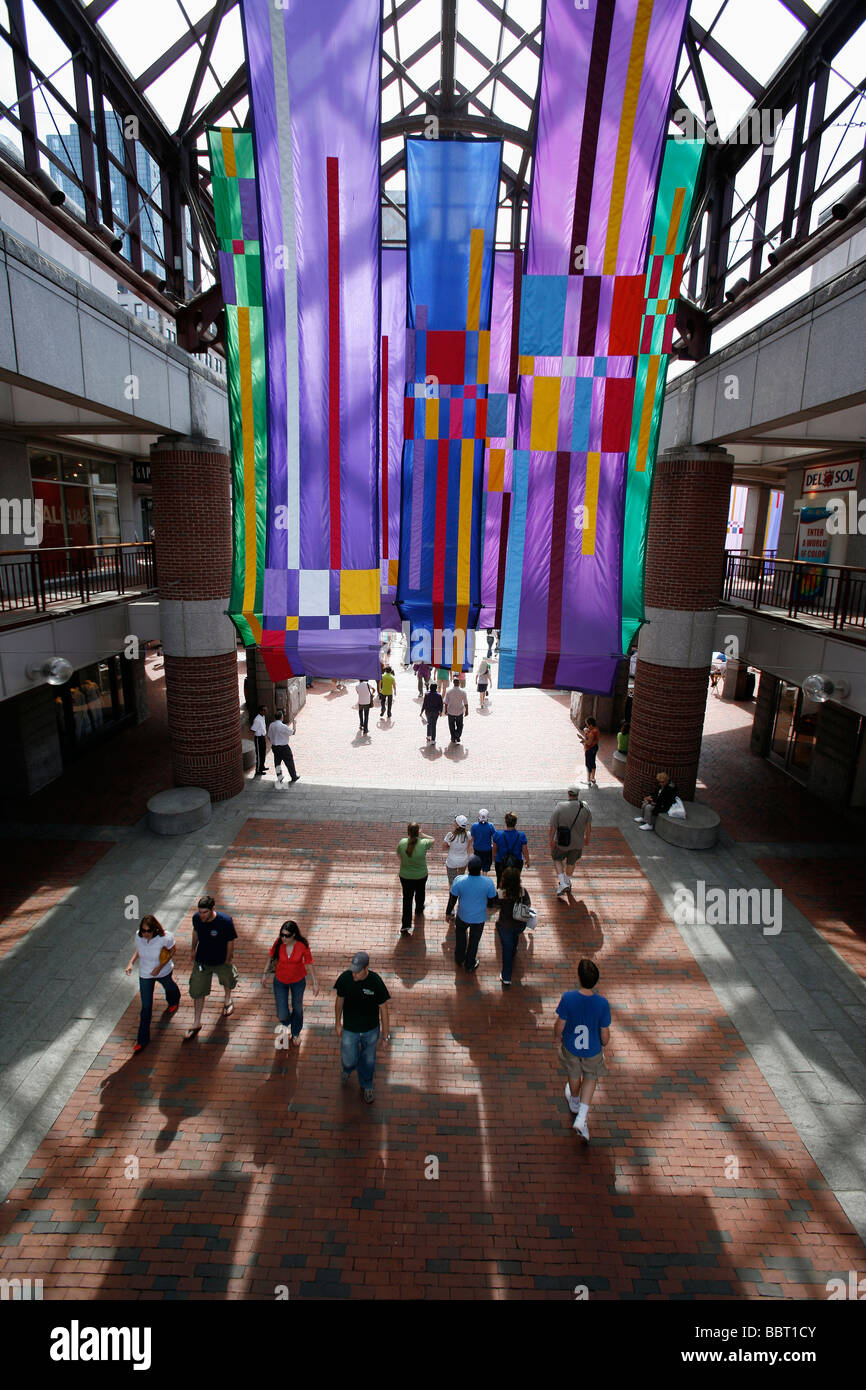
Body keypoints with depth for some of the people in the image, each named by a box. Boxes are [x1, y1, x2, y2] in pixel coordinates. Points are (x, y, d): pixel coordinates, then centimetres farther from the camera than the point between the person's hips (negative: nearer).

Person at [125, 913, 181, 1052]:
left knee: (170, 988, 30)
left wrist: (160, 966, -23)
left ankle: (173, 1002, 68)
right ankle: (142, 1039, 22)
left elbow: (173, 950, -16)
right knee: (146, 1007, 6)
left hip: (163, 972, -1)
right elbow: (138, 950, -1)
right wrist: (131, 963, -17)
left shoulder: (165, 938, -34)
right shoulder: (139, 937, -23)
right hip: (145, 974, 1)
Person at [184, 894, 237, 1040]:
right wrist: (193, 949, 15)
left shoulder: (225, 921, -31)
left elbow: (230, 942, -17)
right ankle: (196, 1024, 27)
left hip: (221, 961, -2)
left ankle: (227, 1000, 58)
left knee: (227, 981, 24)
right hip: (201, 962, 2)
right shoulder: (196, 918, -20)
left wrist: (227, 961, -9)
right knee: (197, 992, 7)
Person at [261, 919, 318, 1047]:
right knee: (282, 1014, 1)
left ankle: (296, 1033, 49)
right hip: (280, 981, 0)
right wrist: (265, 973, 1)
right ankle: (285, 1024, 41)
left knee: (297, 1009, 19)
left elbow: (309, 964, -13)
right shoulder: (278, 943, -22)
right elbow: (270, 957, -2)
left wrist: (315, 982, -9)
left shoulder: (303, 946, -25)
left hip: (298, 981, 0)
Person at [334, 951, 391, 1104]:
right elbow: (339, 1000, -3)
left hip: (371, 1029, -1)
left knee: (368, 1060, 19)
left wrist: (385, 1031, -5)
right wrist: (338, 1023, 6)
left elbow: (383, 1007, -13)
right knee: (349, 1060, 14)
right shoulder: (345, 978, -21)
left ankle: (366, 1087, 47)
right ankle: (348, 1069, 51)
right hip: (349, 1029, 1)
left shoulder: (376, 982, -26)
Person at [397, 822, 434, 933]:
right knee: (420, 893, 29)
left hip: (405, 876, 0)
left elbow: (399, 856, -2)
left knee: (407, 898, 14)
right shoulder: (424, 844, -26)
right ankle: (419, 910, 55)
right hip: (421, 876, 0)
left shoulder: (402, 843, -22)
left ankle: (405, 925, 13)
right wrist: (421, 835, -7)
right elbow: (432, 839, -3)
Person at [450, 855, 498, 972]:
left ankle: (459, 958, 48)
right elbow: (492, 900, -9)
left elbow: (452, 899, -14)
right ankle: (470, 964, 43)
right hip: (479, 918, 0)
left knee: (461, 933, 32)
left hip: (463, 916, 1)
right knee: (474, 940, 24)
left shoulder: (459, 880, -28)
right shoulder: (488, 882, -27)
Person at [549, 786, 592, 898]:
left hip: (562, 842, -2)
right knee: (571, 862, 27)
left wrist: (551, 841, -2)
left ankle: (562, 883, 12)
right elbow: (589, 825, -1)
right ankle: (567, 882, 43)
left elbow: (553, 826, -16)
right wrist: (587, 837, 16)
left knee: (557, 859, 24)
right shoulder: (585, 807, -15)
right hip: (578, 842, 2)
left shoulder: (559, 807, -22)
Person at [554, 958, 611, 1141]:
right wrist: (603, 1044, 8)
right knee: (590, 1078, 29)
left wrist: (557, 1037, 6)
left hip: (571, 1047, 1)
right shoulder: (602, 1004, -30)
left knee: (574, 1073, 30)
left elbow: (559, 1025, -17)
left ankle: (574, 1102, 58)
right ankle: (581, 1118, 23)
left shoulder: (568, 998, -31)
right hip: (592, 1050, 0)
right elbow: (605, 1034, -16)